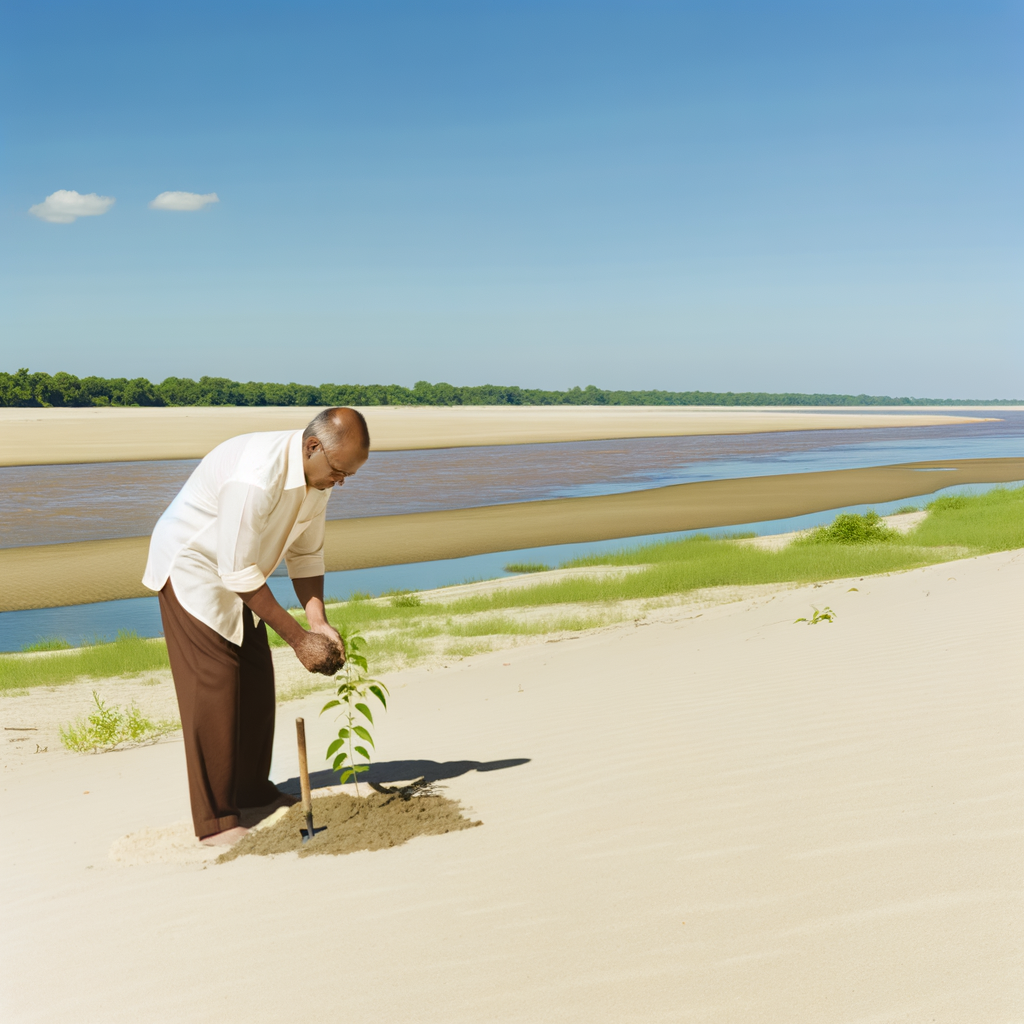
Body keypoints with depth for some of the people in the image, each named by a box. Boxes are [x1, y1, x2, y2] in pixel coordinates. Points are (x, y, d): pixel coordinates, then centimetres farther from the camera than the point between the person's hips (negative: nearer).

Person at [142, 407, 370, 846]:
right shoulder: (256, 477, -36)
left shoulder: (319, 474, -8)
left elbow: (306, 554, 0)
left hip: (235, 571, 8)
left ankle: (252, 789, 26)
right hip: (191, 567, -8)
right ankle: (216, 821, -6)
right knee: (214, 685, -12)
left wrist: (319, 623, -12)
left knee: (257, 680, 9)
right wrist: (298, 638, -28)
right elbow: (240, 573, -32)